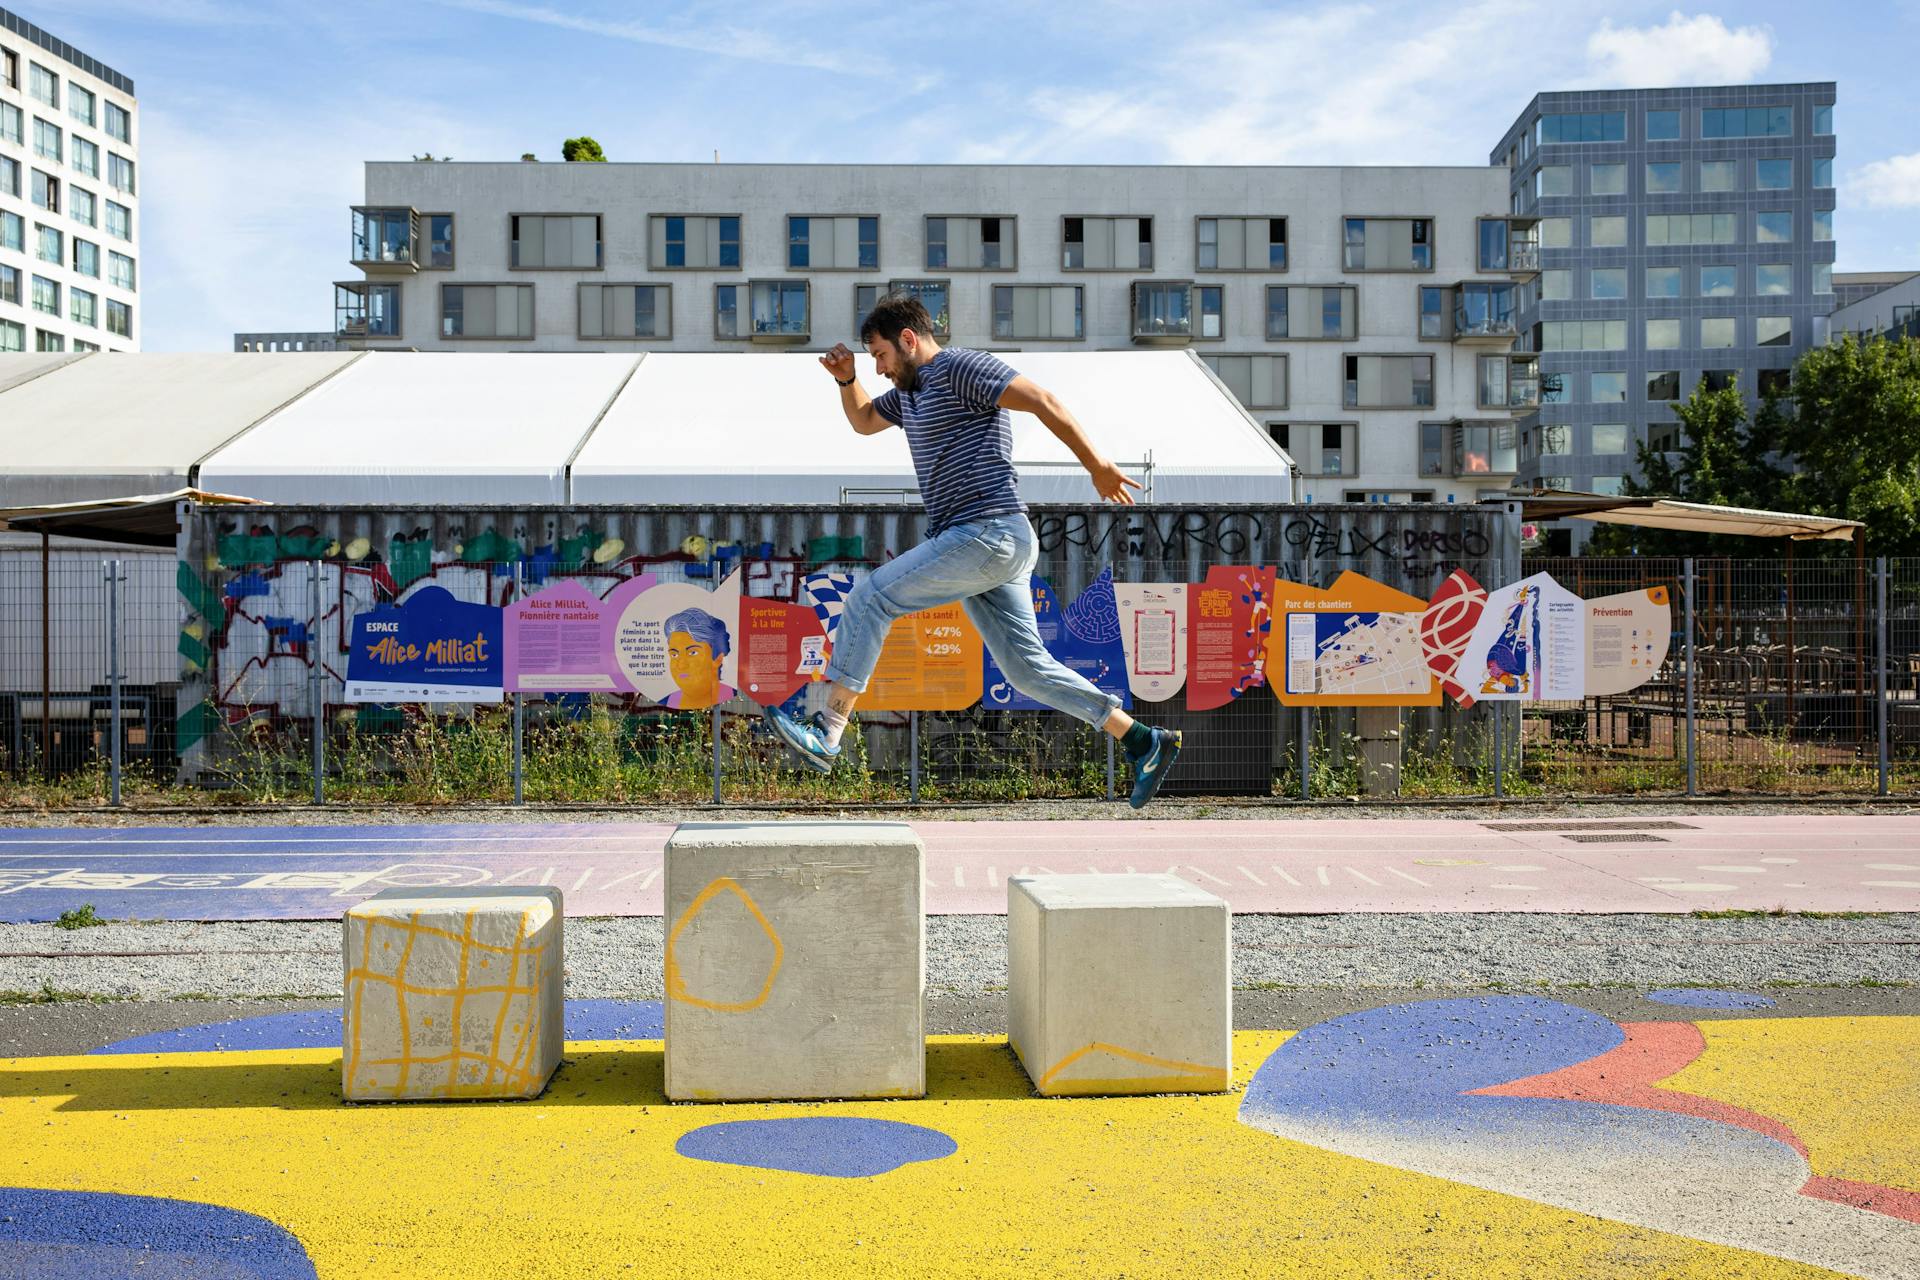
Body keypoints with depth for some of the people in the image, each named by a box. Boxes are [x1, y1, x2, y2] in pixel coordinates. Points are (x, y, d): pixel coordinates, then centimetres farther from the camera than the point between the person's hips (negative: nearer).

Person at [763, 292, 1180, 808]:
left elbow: (1043, 402, -13)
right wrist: (845, 379, 19)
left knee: (869, 598, -9)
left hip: (988, 532, -10)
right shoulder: (910, 389, 23)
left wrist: (1098, 467, -15)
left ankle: (827, 733, -6)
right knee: (1027, 667, 7)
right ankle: (1144, 742, 9)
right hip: (991, 547, 10)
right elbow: (863, 421, 39)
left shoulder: (960, 367, -7)